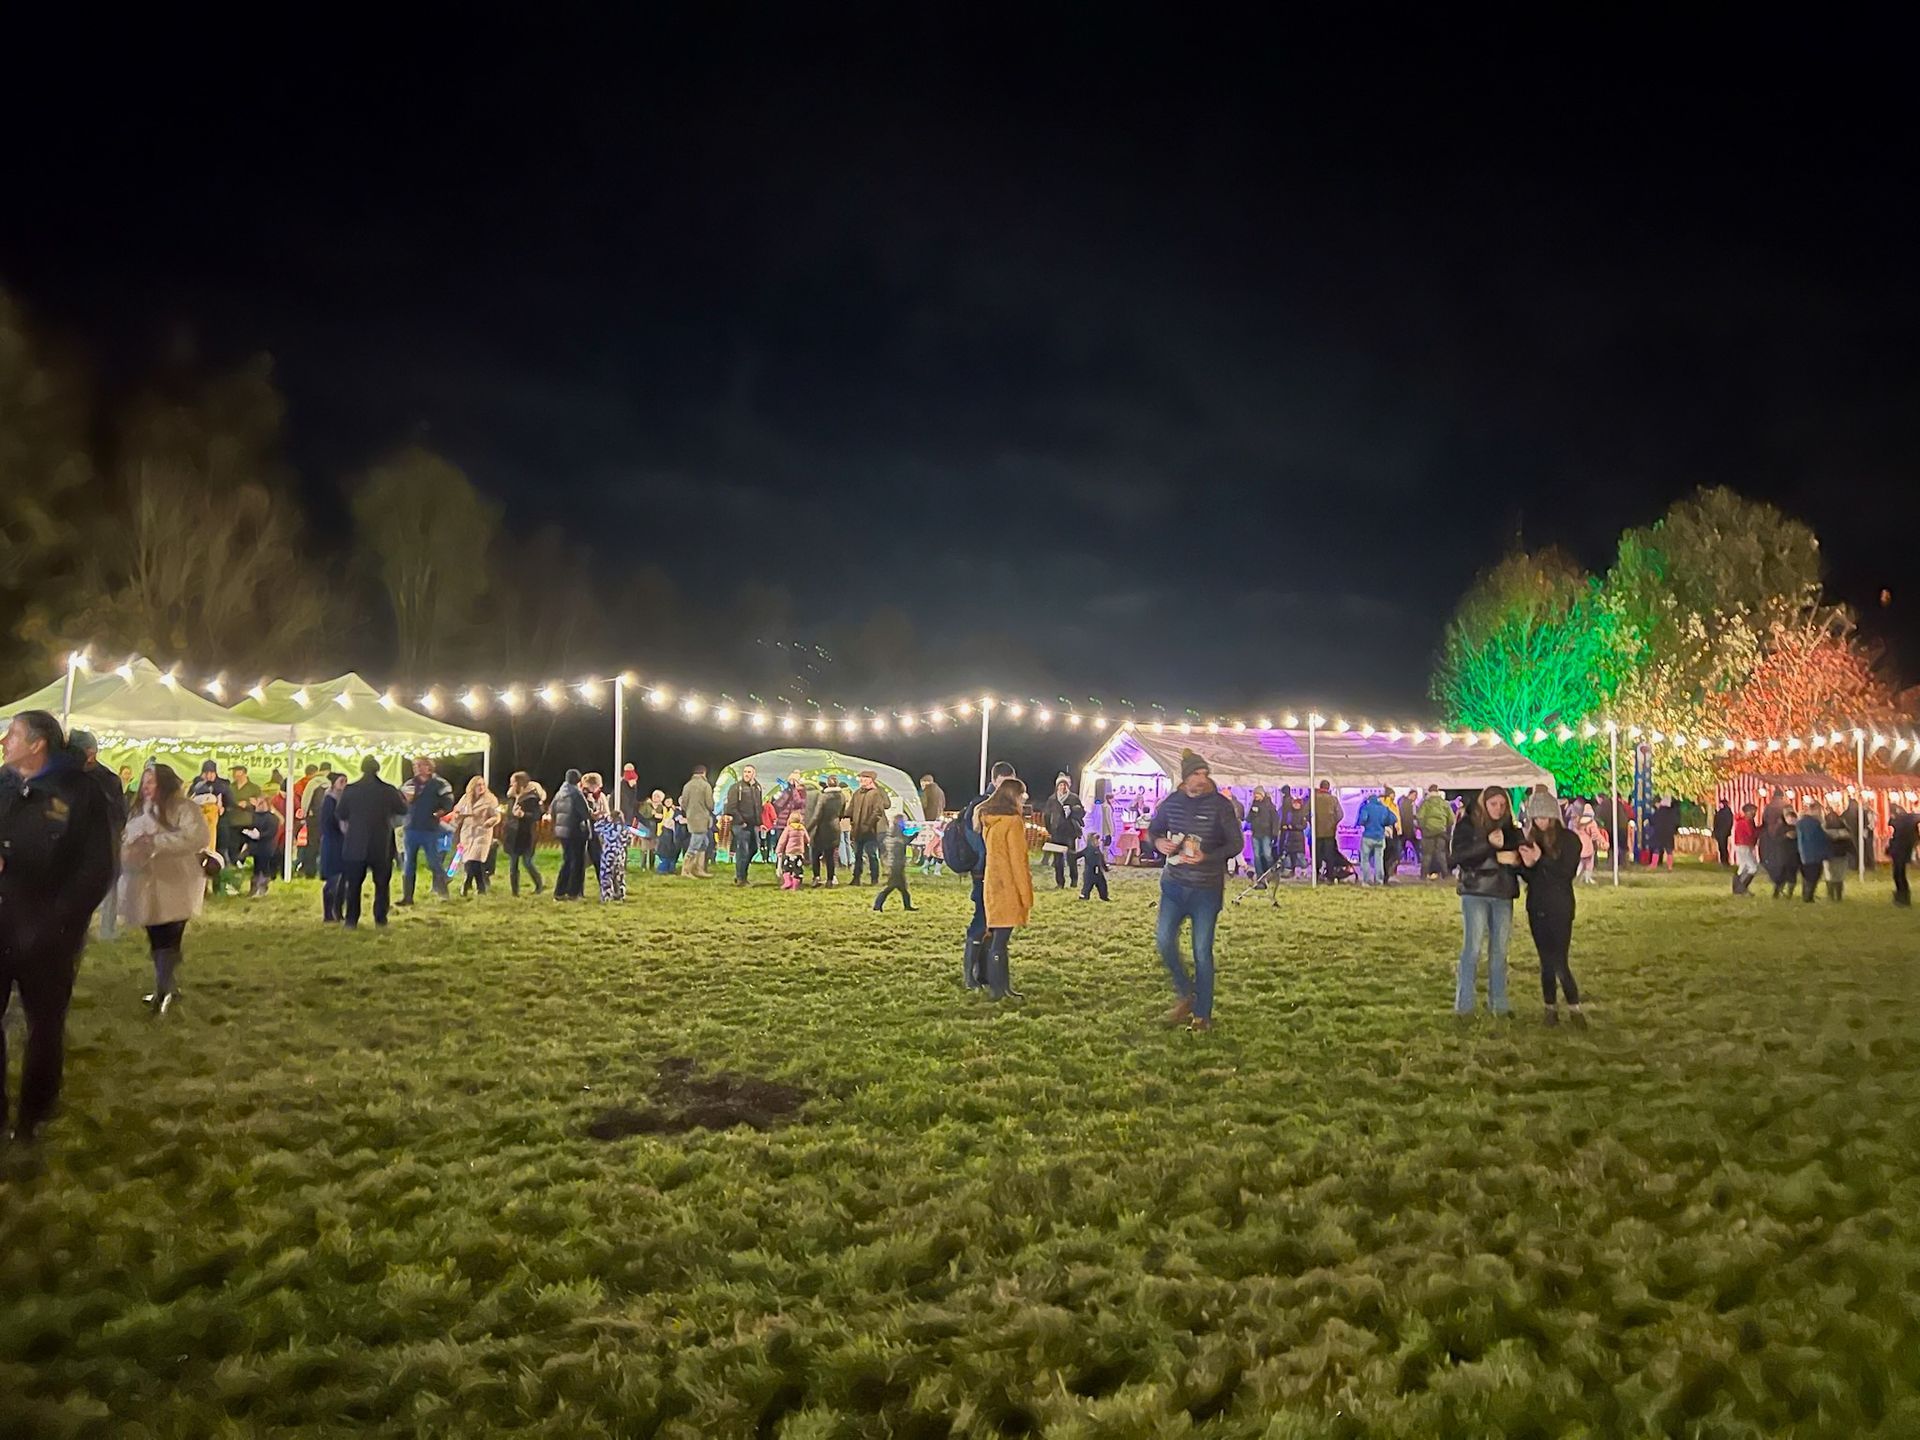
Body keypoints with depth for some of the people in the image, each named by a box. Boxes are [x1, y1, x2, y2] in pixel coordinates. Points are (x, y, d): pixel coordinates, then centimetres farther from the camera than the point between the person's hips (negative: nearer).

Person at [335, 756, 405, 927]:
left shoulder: (349, 790, -6)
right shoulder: (389, 790, -9)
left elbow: (340, 815, 5)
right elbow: (403, 810, 6)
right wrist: (401, 796, 24)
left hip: (355, 845, 0)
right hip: (382, 846, 0)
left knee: (354, 883, 8)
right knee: (382, 883, 11)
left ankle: (351, 920, 4)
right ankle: (380, 919, 10)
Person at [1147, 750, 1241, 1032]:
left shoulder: (1221, 805, -9)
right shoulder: (1172, 802, 1)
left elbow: (1235, 844, -7)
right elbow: (1152, 830, 15)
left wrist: (1207, 857, -22)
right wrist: (1159, 842, -9)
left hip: (1207, 887, -3)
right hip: (1174, 884, 3)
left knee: (1202, 952, -1)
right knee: (1164, 940, -3)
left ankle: (1202, 1015, 11)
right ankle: (1185, 995, 20)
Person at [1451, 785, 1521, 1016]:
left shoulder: (1510, 829, 13)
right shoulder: (1467, 825, 1)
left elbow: (1520, 857, 10)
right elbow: (1459, 855, -11)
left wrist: (1512, 858, -13)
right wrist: (1489, 845, -20)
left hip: (1503, 895, 4)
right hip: (1475, 893, -4)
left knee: (1500, 950, 7)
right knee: (1472, 948, -6)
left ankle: (1499, 1004, 15)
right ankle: (1465, 1004, 0)